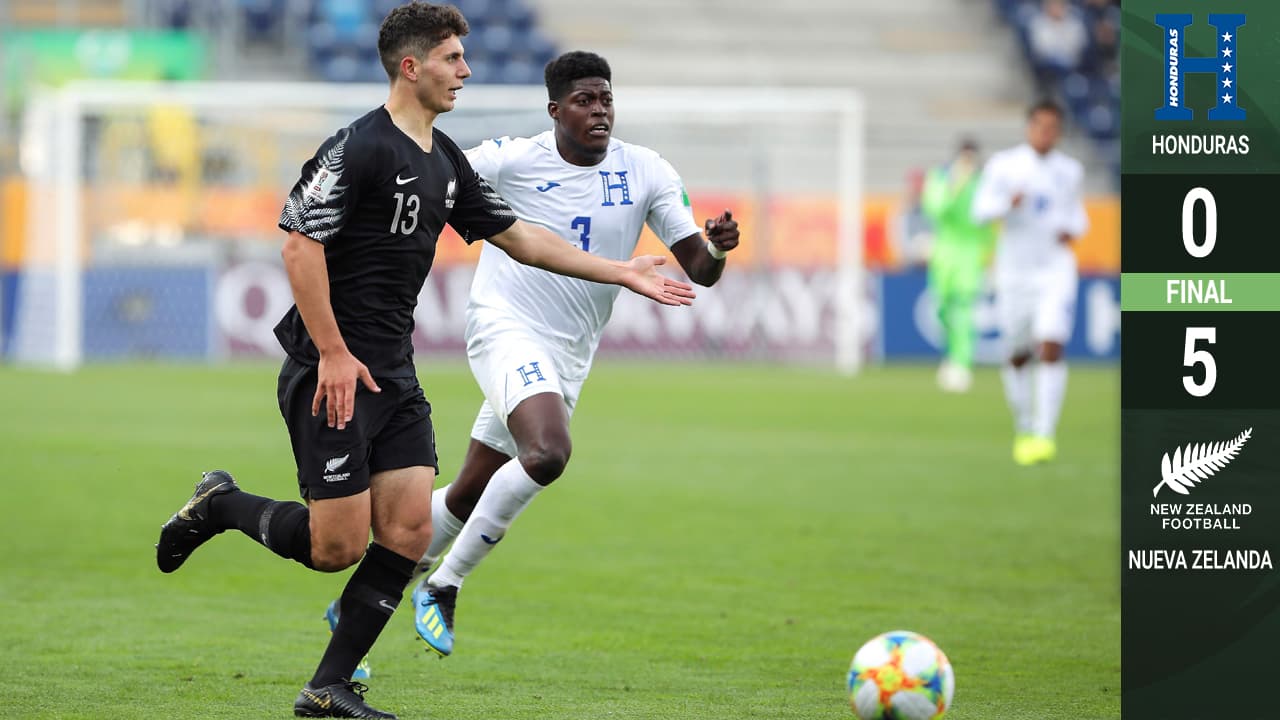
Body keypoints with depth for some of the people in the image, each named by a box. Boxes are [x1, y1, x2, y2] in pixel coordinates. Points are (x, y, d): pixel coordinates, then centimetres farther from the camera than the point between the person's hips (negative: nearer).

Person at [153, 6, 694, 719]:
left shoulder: (446, 160, 13)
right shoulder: (359, 148, -15)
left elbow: (518, 236, 19)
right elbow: (302, 247, -18)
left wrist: (624, 273, 16)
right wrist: (334, 353, -20)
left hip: (396, 376, 8)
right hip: (333, 372, -8)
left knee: (409, 533, -1)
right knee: (337, 546, -8)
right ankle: (221, 506, 18)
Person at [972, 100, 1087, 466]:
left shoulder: (1070, 171, 8)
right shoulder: (1003, 165, 0)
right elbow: (981, 209, -8)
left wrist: (1073, 229, -1)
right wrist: (1008, 202, -28)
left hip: (1056, 271, 0)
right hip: (1014, 271, 0)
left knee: (1051, 349, -17)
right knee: (1018, 357, 7)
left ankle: (1044, 435, -19)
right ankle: (1024, 429, 28)